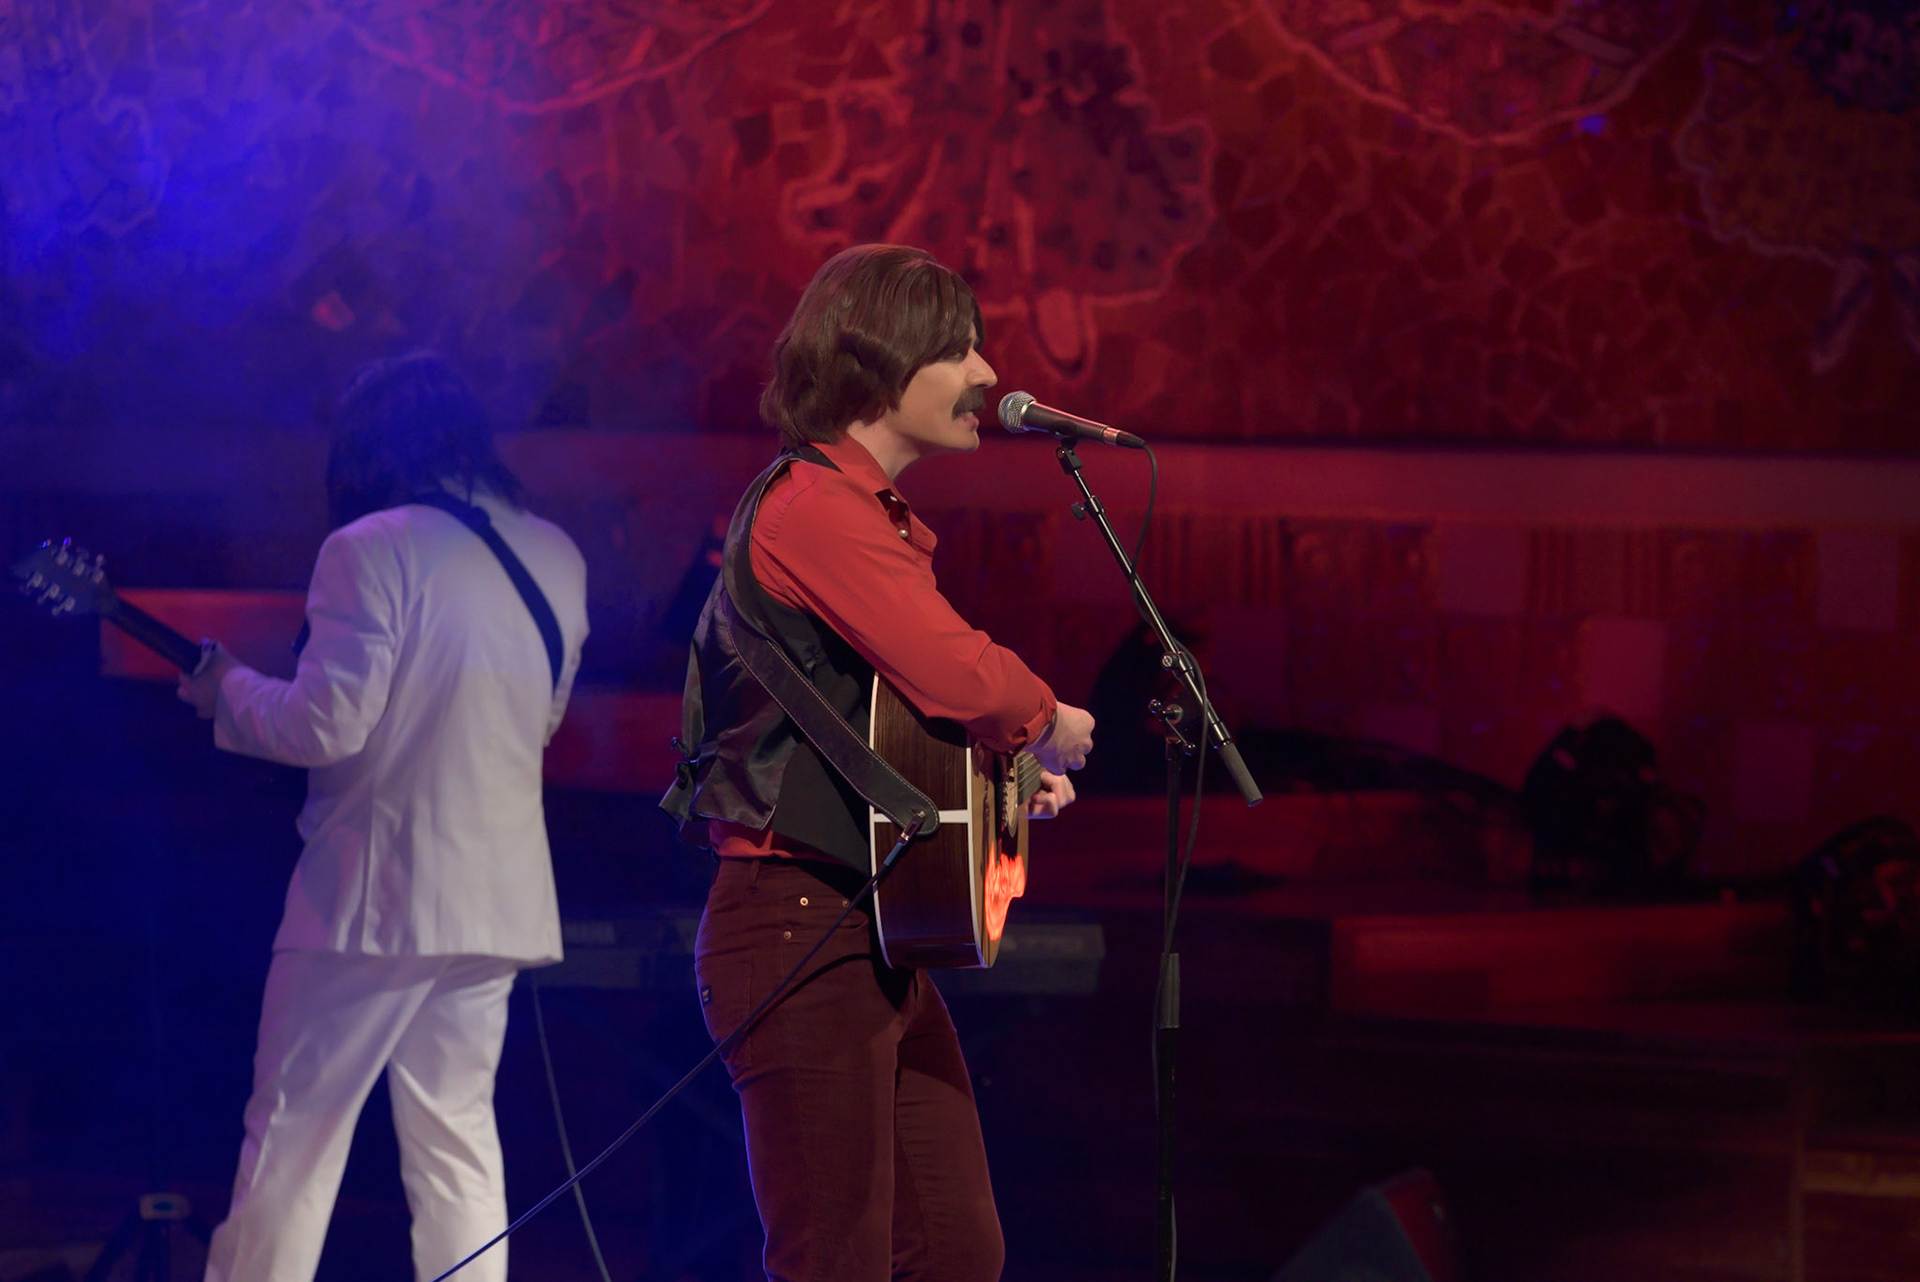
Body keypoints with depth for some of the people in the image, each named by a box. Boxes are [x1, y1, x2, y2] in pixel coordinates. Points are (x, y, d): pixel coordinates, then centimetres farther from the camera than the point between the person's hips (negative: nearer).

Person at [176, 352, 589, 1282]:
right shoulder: (555, 559, 8)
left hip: (374, 891, -6)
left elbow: (325, 726, -17)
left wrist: (227, 690, -1)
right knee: (456, 1136, 10)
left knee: (292, 1136, 2)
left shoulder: (371, 551, -14)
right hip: (499, 891, 6)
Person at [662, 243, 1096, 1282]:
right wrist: (1052, 726, -6)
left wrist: (1011, 768, 12)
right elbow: (961, 676, -26)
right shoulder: (814, 508, -13)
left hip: (878, 938, 10)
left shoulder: (879, 520, 19)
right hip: (797, 922, -10)